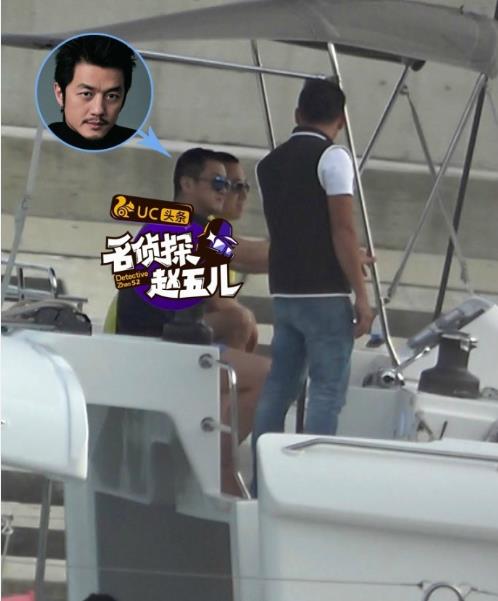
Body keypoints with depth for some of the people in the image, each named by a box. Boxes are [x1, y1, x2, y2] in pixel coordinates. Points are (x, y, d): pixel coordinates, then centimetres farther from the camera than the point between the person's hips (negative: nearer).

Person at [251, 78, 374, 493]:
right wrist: (361, 296, -12)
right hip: (325, 293, -7)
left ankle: (263, 486, 11)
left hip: (284, 292, 7)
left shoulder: (270, 164, 14)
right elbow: (343, 230, -14)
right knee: (328, 391, -4)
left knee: (279, 388, 10)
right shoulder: (332, 158, -8)